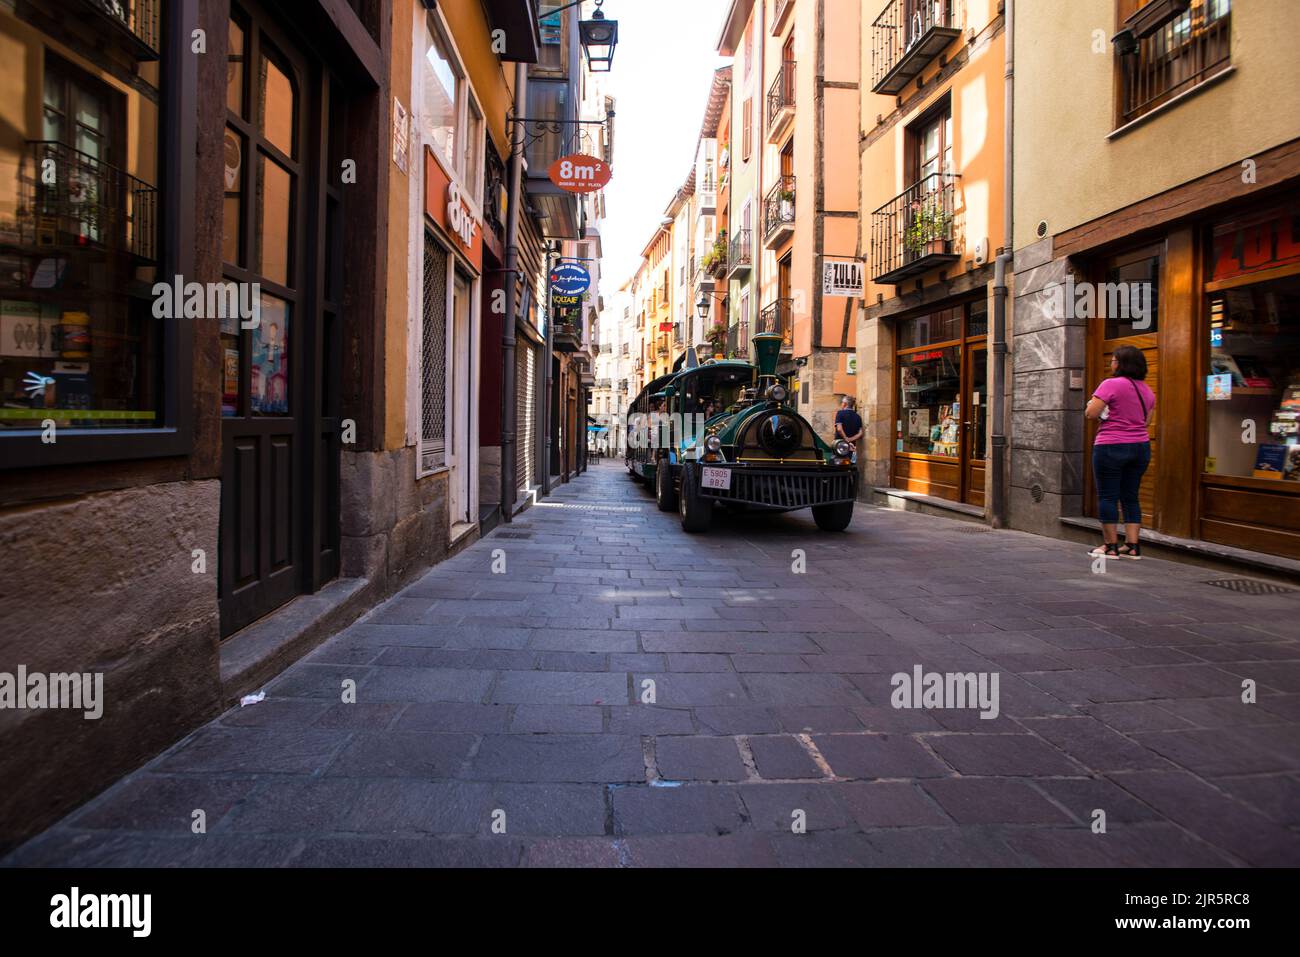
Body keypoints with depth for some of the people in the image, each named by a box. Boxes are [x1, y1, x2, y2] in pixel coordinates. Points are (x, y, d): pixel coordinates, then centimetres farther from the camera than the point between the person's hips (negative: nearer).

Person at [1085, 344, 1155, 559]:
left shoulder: (1111, 385, -12)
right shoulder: (1147, 390, 11)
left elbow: (1091, 413, -14)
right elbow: (1146, 420, 18)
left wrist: (1104, 408, 7)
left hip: (1111, 447, -7)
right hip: (1141, 447, 7)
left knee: (1107, 496, 0)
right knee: (1131, 497, 12)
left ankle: (1110, 546, 2)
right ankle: (1133, 546, 11)